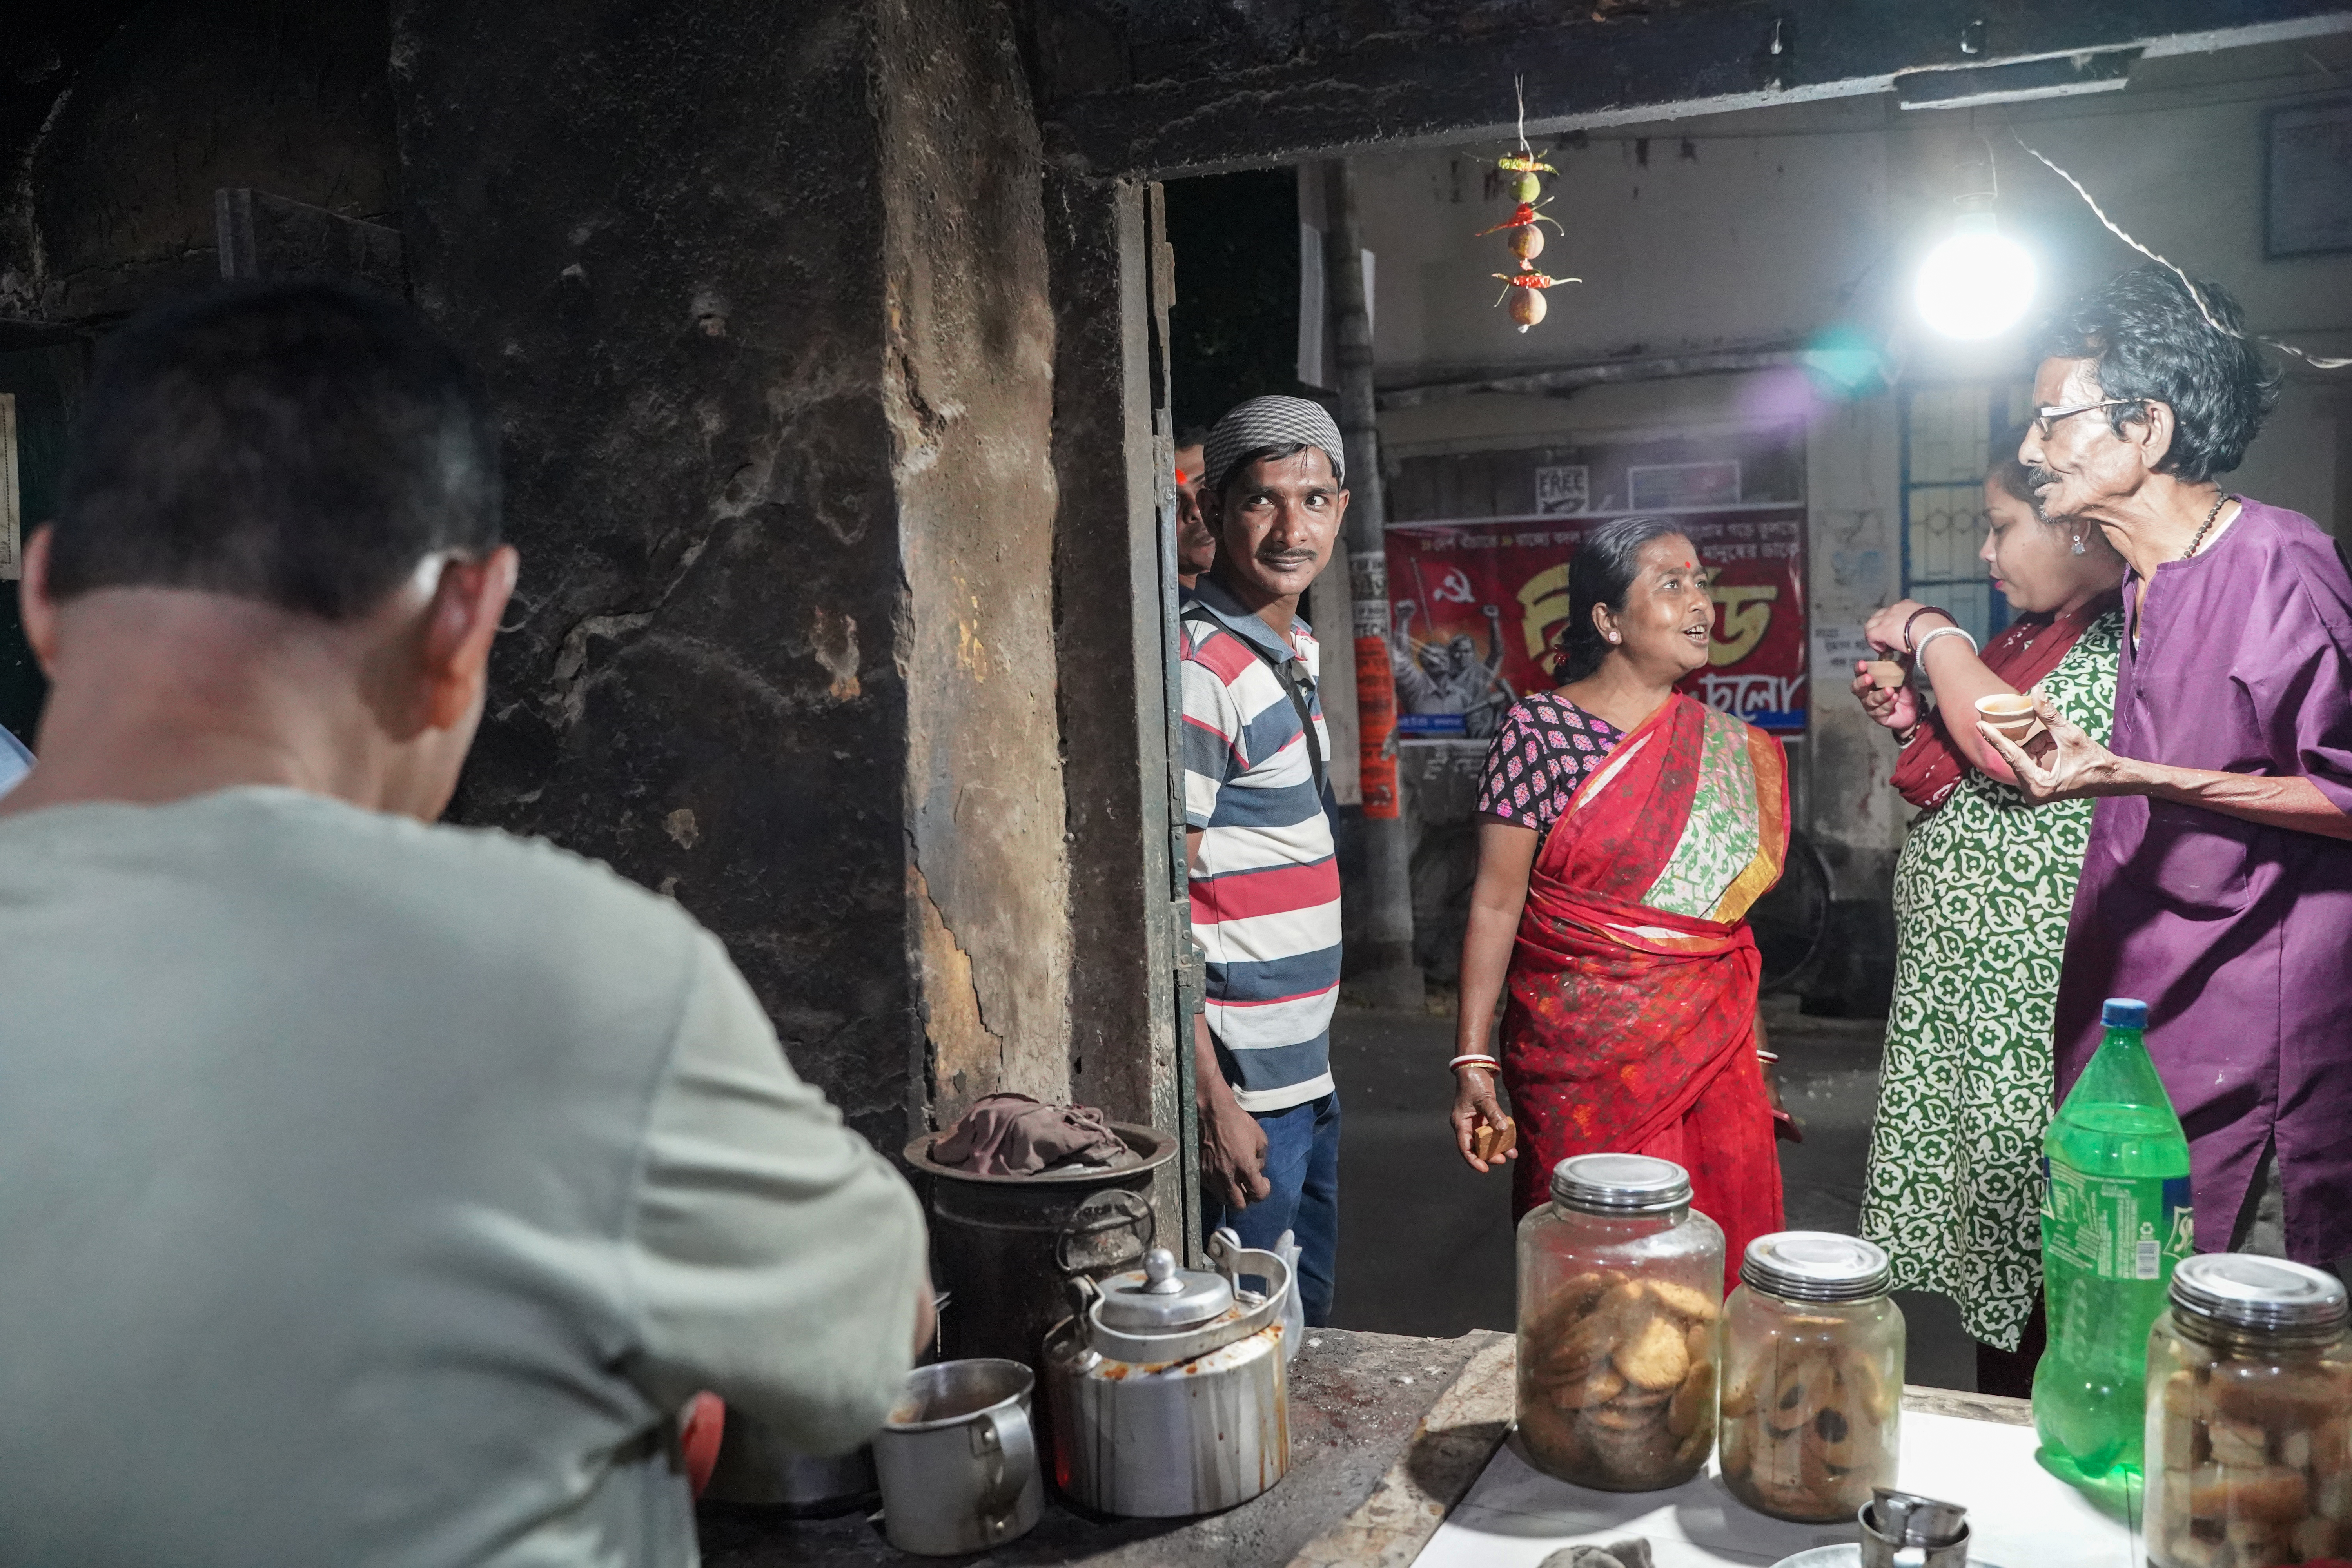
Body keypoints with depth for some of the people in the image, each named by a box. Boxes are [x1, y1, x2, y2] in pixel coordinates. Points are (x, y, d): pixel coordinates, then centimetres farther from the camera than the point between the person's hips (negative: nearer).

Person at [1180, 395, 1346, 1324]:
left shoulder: (1297, 651, 10)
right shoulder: (1199, 668, -18)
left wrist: (1313, 1057, 18)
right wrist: (1213, 1103, -21)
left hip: (1308, 1076, 9)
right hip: (1241, 1091, -9)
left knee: (1309, 1328, 20)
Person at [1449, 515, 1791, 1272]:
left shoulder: (1733, 748, 9)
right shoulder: (1539, 730, -6)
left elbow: (1735, 916, 15)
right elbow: (1495, 903, -8)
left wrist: (1756, 1058, 15)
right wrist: (1473, 1060, -12)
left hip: (1715, 1052, 4)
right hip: (1584, 1059, -4)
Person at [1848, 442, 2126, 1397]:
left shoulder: (2127, 640, -14)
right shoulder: (2032, 636, 15)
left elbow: (2018, 750, -28)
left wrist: (1933, 638, -15)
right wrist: (1914, 723, 6)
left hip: (2030, 998, -9)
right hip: (1959, 981, 9)